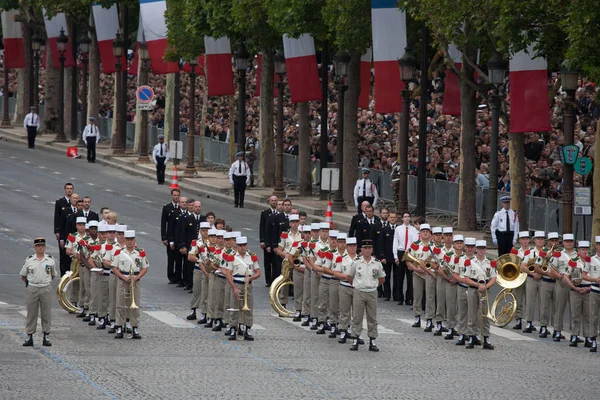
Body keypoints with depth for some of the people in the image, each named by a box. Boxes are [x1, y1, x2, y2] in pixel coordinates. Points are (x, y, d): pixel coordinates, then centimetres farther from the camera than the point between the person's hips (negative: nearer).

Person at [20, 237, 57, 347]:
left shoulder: (50, 260, 3)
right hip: (32, 289, -1)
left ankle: (46, 337, 10)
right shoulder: (29, 260, 0)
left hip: (46, 289, 1)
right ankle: (29, 337, 7)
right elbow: (23, 276, 10)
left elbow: (53, 275, 17)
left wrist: (46, 282, 10)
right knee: (31, 313, 2)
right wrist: (29, 284, 7)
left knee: (46, 313, 3)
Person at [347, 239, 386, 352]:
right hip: (358, 293, -1)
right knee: (357, 318, 2)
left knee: (372, 318, 5)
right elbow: (349, 277, 7)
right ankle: (355, 341, 7)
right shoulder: (356, 262, -2)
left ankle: (372, 342, 10)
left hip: (372, 293, 1)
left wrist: (373, 285, 10)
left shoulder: (377, 263, 1)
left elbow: (381, 279, 13)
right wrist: (357, 285, 8)